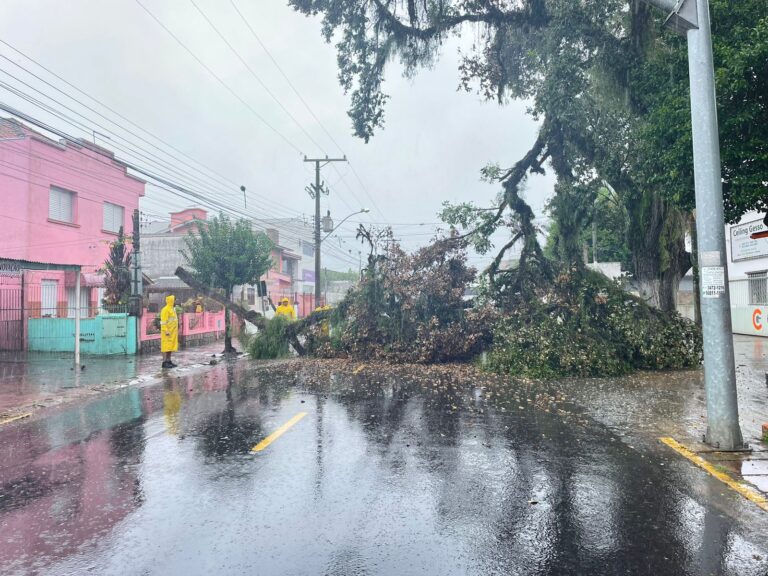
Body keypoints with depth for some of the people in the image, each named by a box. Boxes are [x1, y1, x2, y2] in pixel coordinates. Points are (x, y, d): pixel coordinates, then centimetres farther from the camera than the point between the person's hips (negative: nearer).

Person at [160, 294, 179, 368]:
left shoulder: (173, 309, 16)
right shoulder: (165, 309, -13)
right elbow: (163, 321, -17)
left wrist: (176, 330, 18)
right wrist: (166, 331, -22)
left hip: (173, 331, 9)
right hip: (168, 331, -9)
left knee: (170, 346, 10)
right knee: (166, 347, -7)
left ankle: (169, 361, 15)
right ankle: (164, 362, -6)